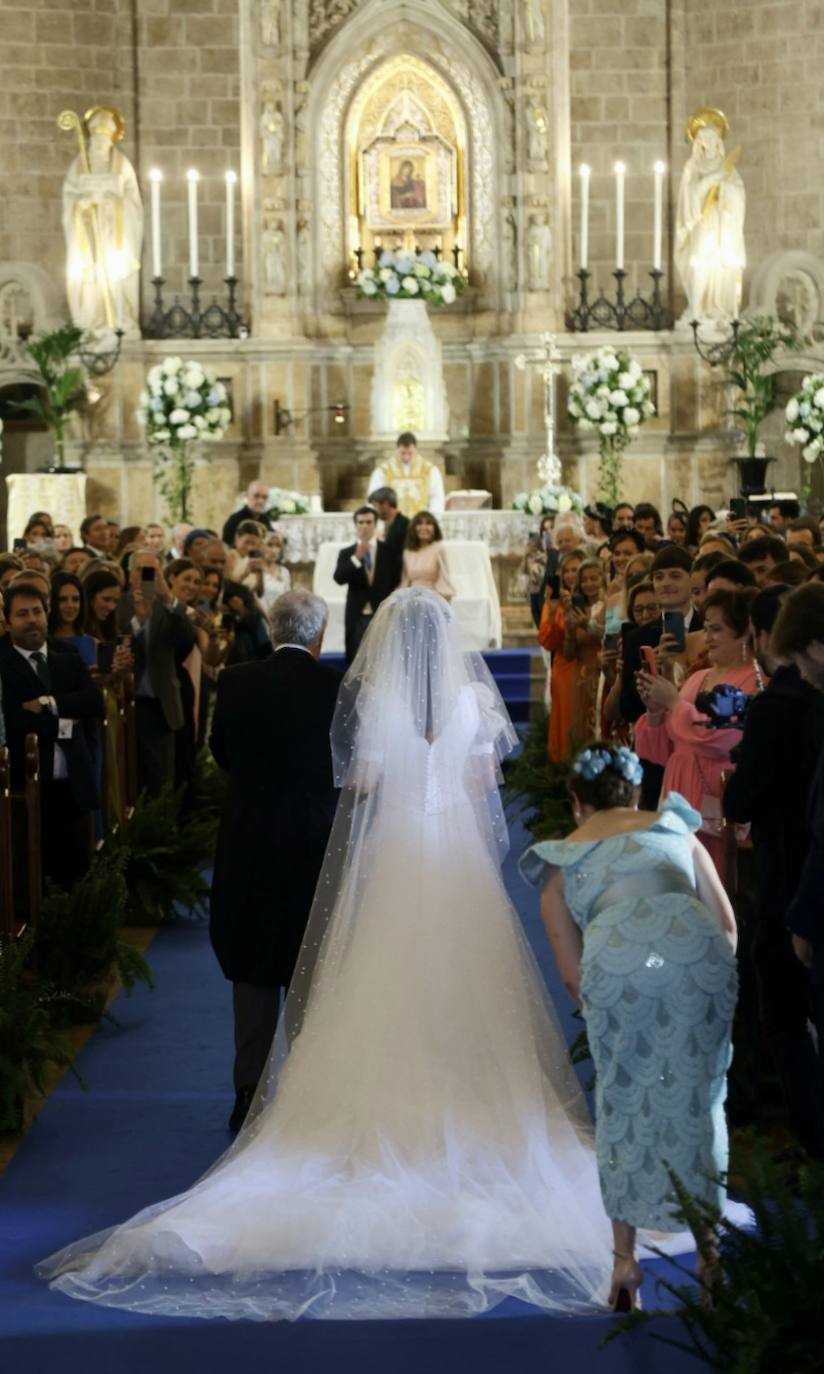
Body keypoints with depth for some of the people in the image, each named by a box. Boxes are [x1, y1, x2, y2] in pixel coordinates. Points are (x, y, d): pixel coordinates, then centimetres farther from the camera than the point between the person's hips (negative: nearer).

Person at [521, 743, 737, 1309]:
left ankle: (626, 1263, 20)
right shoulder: (674, 826, 31)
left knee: (622, 1108, 18)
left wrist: (598, 1007, 39)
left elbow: (573, 974, 23)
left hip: (616, 964, -1)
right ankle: (710, 1252, 23)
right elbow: (727, 922, 23)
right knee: (700, 1103, 17)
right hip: (699, 956, 1)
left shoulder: (559, 862, 27)